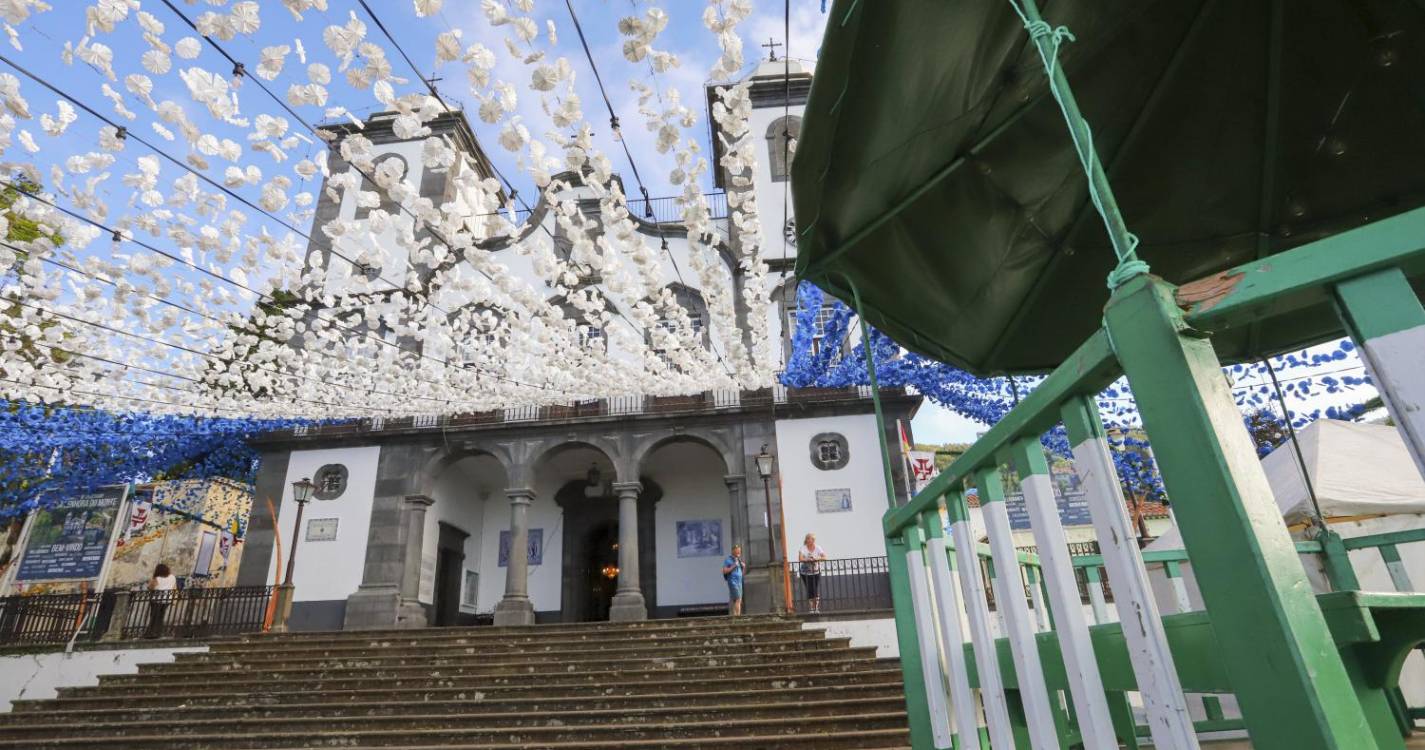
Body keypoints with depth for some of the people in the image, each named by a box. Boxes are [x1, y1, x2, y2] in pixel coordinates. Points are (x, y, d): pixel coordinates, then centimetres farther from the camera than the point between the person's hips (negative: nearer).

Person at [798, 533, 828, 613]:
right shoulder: (803, 548, -11)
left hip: (816, 572, 2)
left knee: (817, 591, -4)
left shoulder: (818, 548, -4)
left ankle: (817, 609, 5)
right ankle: (812, 609, 10)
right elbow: (800, 559, -24)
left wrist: (817, 559, -27)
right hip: (806, 573, -2)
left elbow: (824, 557, -11)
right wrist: (808, 560, -37)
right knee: (809, 591, -1)